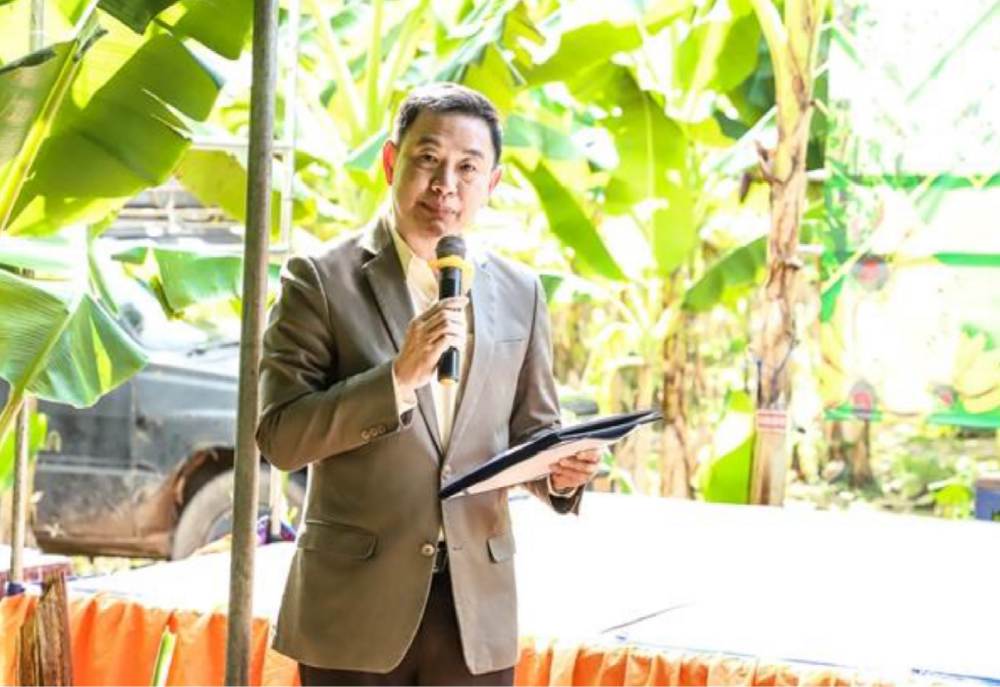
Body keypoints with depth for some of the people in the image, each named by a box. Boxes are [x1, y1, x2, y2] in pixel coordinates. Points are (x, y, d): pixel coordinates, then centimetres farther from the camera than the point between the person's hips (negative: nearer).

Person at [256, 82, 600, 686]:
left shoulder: (519, 293, 8)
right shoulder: (321, 281, -4)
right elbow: (280, 437, -10)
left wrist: (560, 470, -8)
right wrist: (399, 376, -22)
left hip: (478, 612, 3)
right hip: (356, 609, -3)